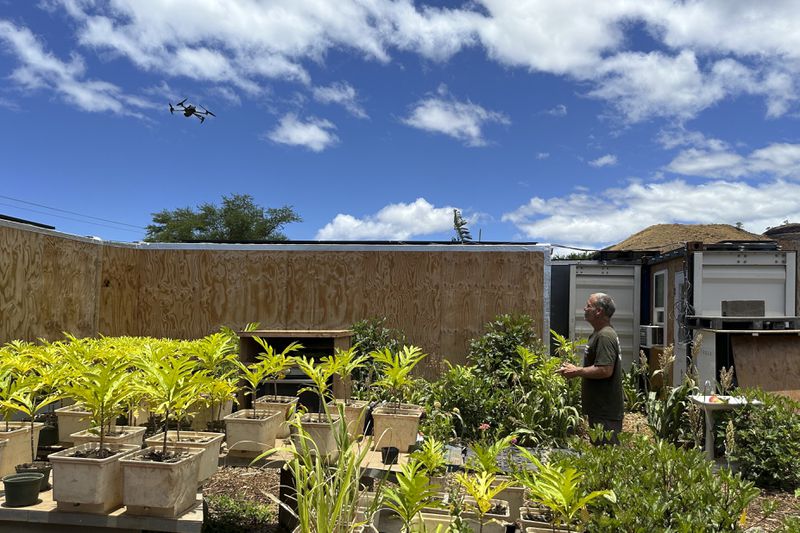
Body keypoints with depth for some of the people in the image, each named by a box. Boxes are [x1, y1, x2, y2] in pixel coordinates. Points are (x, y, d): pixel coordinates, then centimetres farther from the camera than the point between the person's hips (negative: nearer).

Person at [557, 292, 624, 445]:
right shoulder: (600, 334, 15)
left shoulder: (605, 336, -19)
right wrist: (576, 370, 11)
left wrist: (577, 372, -17)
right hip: (600, 409, 11)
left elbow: (605, 370, -27)